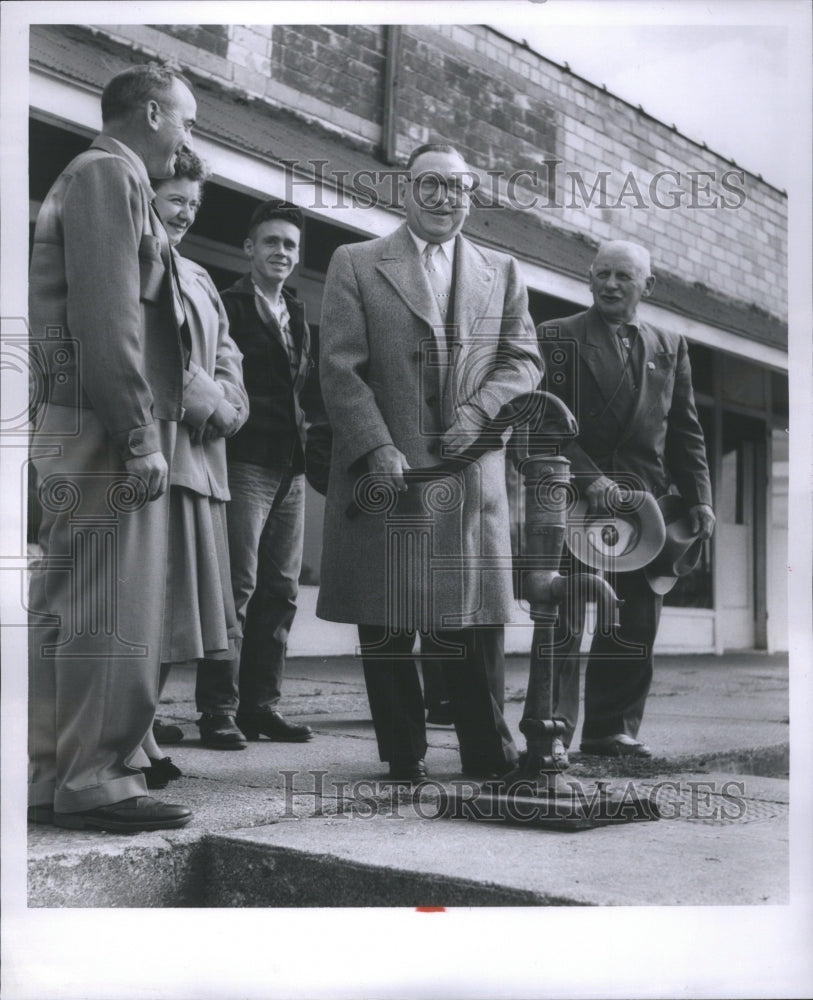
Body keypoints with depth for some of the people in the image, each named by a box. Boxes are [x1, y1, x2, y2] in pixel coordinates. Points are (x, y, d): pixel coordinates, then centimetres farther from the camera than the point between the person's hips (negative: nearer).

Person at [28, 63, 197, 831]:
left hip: (82, 432, 10)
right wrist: (141, 436, -20)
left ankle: (48, 778, 16)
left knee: (64, 607, 10)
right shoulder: (110, 173, -7)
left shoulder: (94, 177, 24)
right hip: (106, 432, -10)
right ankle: (94, 781, -1)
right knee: (112, 612, -7)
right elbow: (105, 315, -18)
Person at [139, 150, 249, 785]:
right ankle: (139, 745, -7)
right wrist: (203, 398, -9)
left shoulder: (197, 277, 27)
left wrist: (222, 403, 4)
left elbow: (226, 355, 24)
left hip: (201, 456, 8)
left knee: (184, 597, 8)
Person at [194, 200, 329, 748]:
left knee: (280, 589, 7)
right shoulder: (227, 306, 0)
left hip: (291, 466, 7)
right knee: (237, 585, -10)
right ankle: (218, 709, -5)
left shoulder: (298, 316, 21)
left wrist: (313, 433, 5)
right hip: (244, 461, -7)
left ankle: (261, 703, 13)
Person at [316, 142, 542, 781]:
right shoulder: (356, 265, 8)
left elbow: (524, 360, 11)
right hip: (384, 472, -1)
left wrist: (479, 410, -8)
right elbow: (341, 369, -1)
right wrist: (378, 450, -12)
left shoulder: (502, 273, 17)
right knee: (386, 627, 3)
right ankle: (404, 758, 15)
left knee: (475, 618, 3)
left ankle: (490, 757, 16)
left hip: (472, 474, 2)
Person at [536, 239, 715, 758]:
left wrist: (698, 498, 5)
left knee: (635, 625, 4)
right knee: (563, 622, -5)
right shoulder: (557, 337, 4)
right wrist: (588, 476, -16)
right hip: (572, 498, -4)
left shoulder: (671, 347, 17)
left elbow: (686, 432, 16)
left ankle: (613, 729, 13)